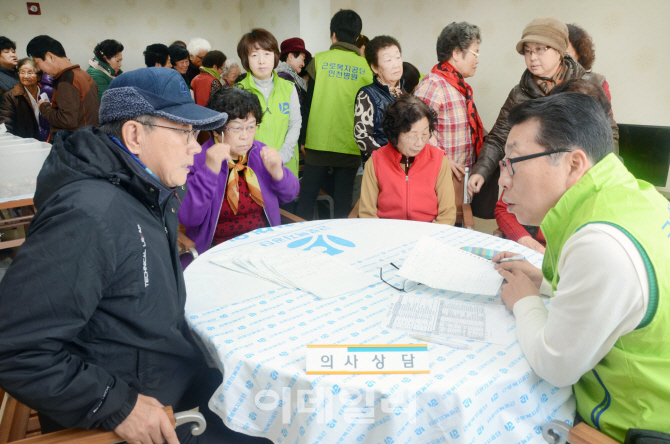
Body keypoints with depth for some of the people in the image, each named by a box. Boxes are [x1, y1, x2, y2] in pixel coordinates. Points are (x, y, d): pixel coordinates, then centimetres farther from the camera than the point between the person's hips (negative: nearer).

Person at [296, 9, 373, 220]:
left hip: (318, 142, 0)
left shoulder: (320, 60, 0)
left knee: (307, 195, 8)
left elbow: (308, 102, 1)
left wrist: (303, 138, 9)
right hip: (350, 145, 1)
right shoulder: (366, 67, 1)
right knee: (343, 199, 8)